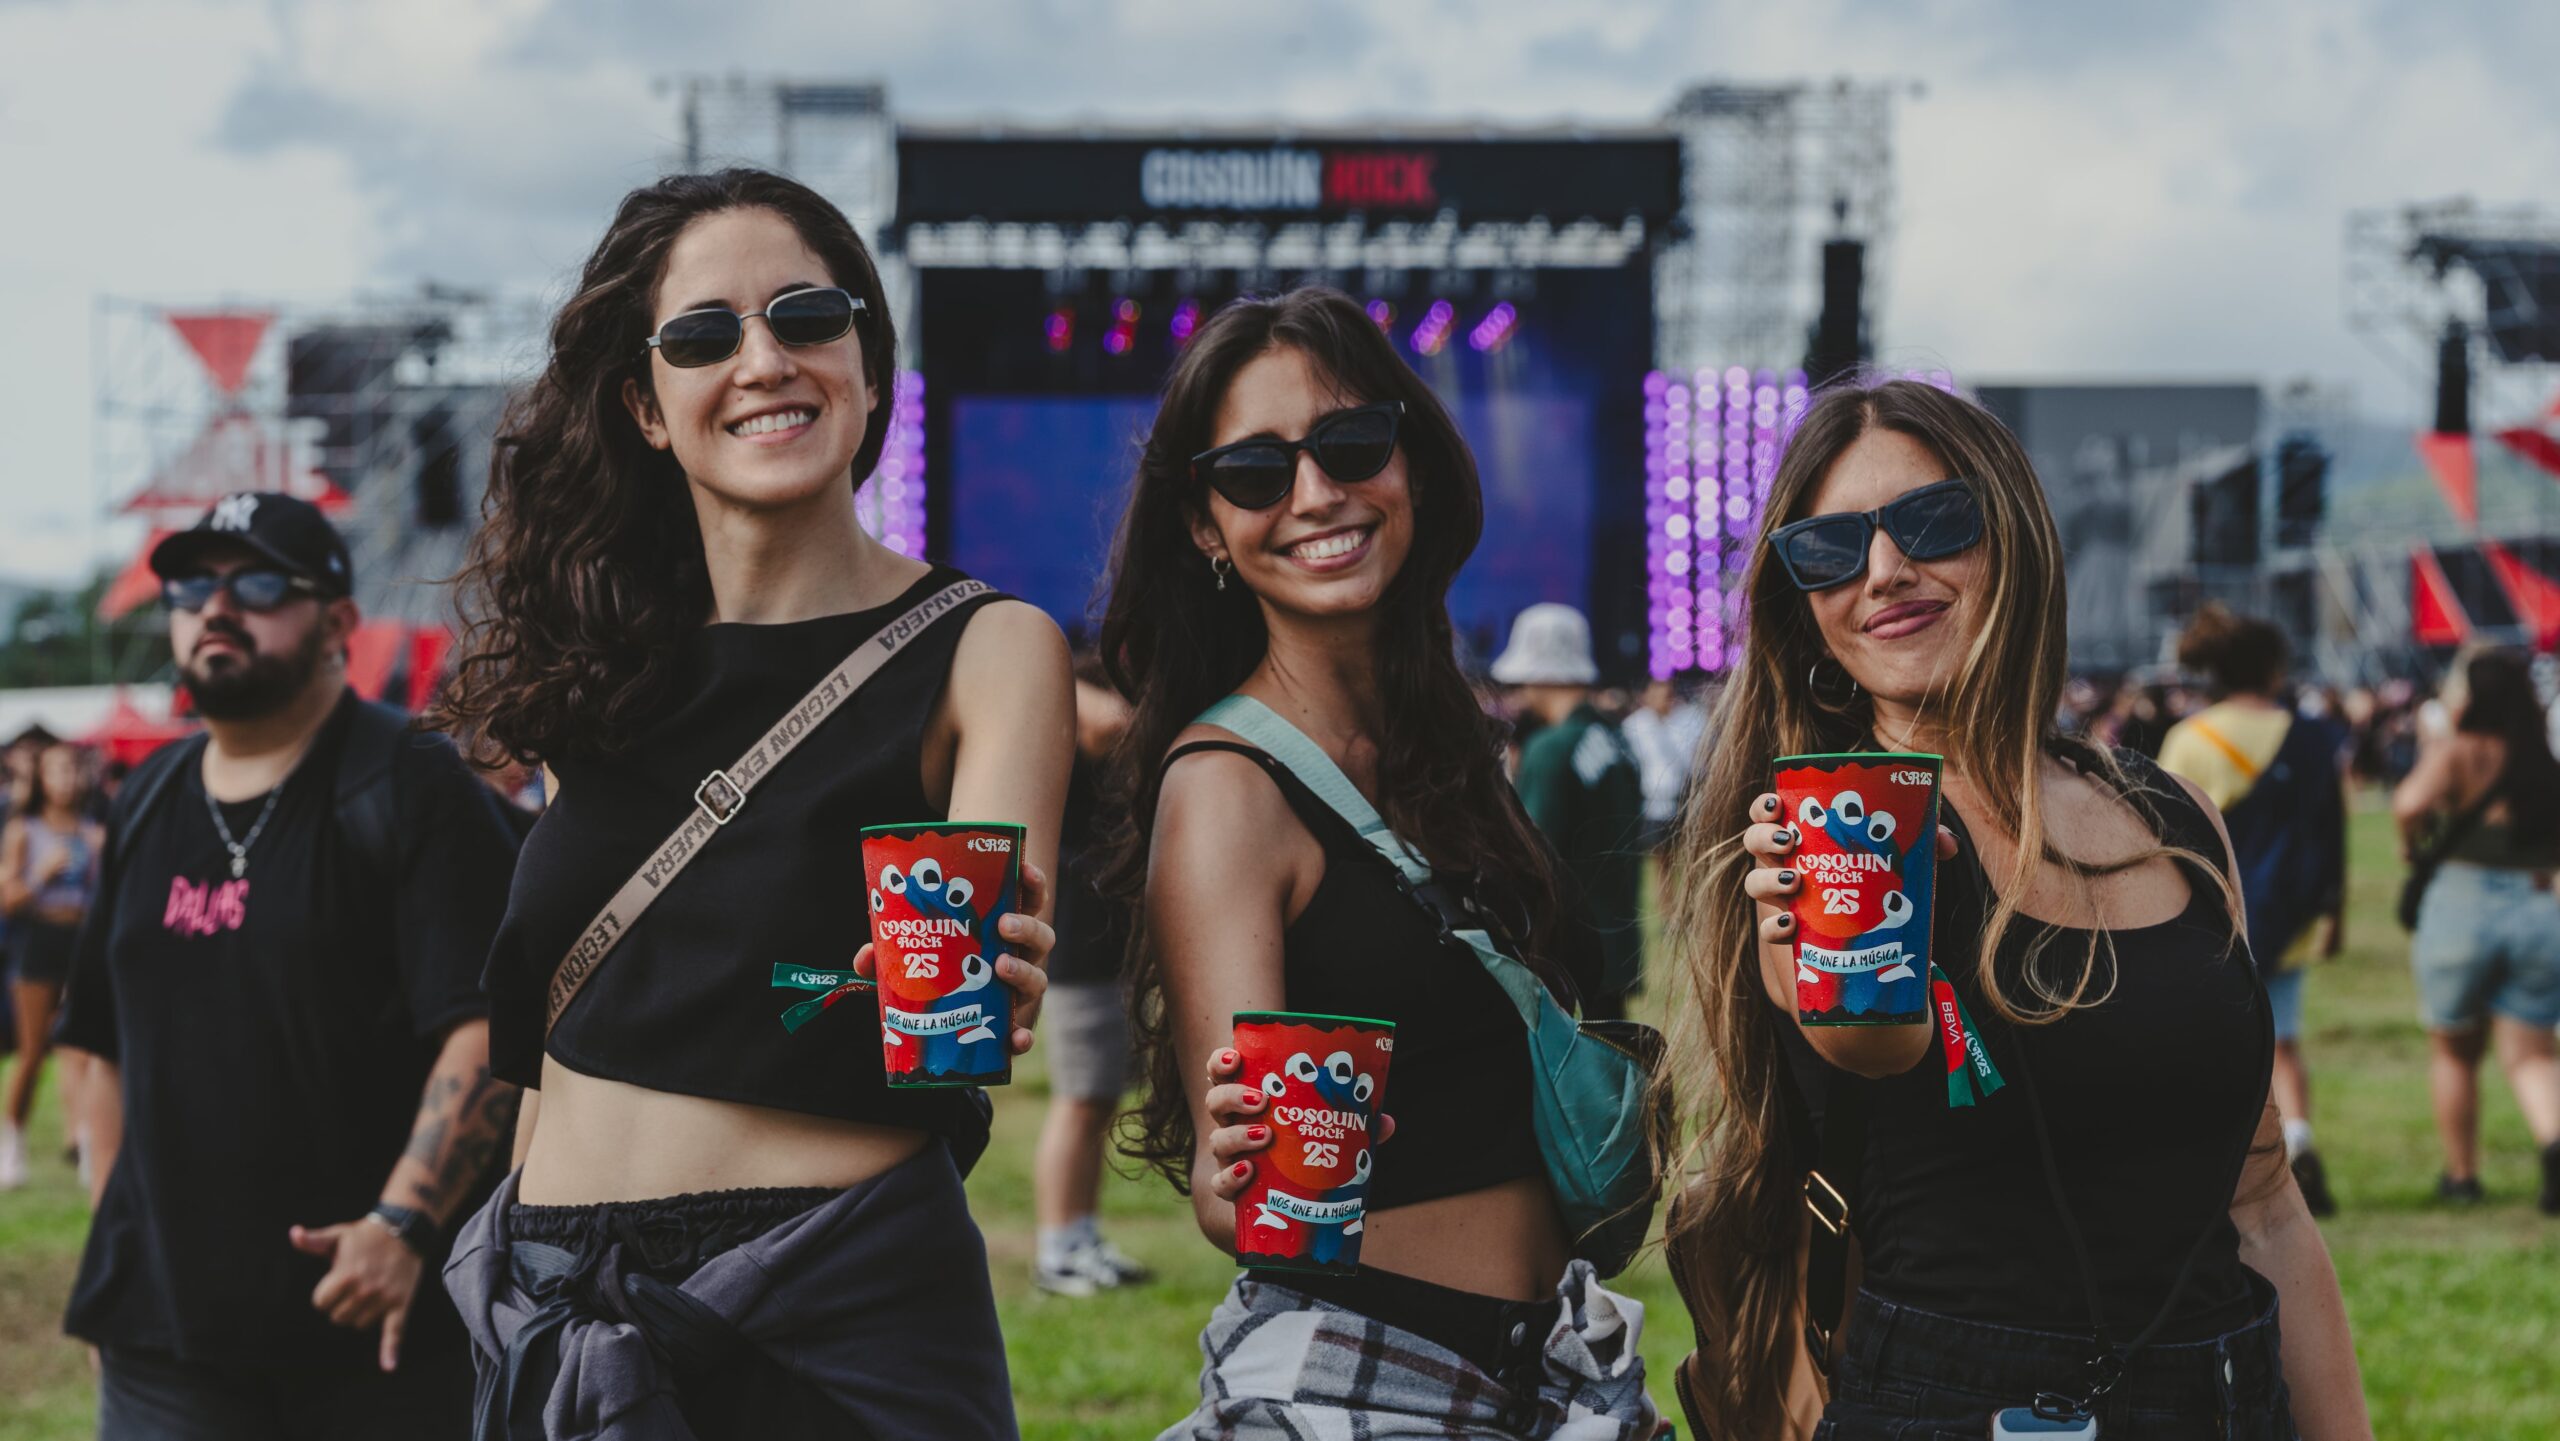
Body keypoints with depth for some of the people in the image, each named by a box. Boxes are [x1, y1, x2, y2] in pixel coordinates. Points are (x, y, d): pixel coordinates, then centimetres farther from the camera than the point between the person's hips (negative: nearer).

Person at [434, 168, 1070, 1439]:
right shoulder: (597, 651, 8)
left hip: (841, 1291, -4)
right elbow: (550, 1007, 15)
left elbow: (994, 939, -19)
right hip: (564, 1293, 4)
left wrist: (979, 990, -39)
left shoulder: (990, 649, -5)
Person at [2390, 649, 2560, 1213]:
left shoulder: (2457, 750, -5)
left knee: (2454, 1049, 17)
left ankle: (2461, 1173, 24)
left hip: (2462, 902, -2)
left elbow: (2410, 805, -21)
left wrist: (2412, 842, -2)